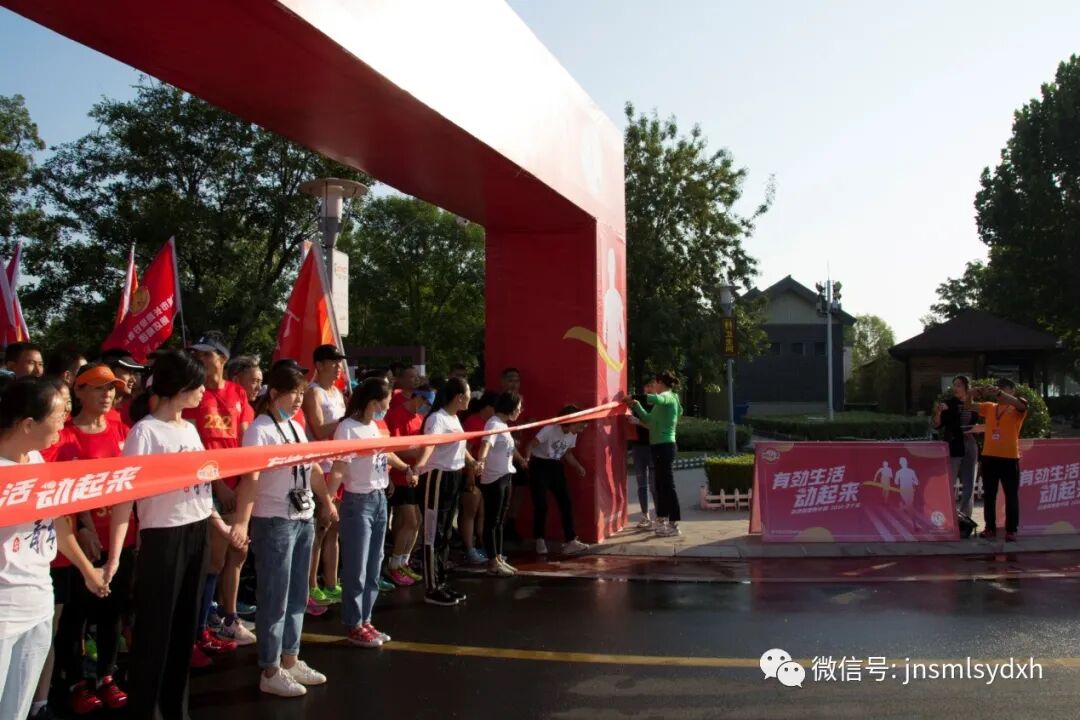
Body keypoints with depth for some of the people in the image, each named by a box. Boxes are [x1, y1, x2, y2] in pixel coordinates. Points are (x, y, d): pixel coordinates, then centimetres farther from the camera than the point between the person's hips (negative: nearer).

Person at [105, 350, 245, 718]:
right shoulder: (146, 431, -14)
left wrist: (219, 523, 22)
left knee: (185, 628, 17)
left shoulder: (190, 429, 9)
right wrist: (115, 555, -24)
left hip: (197, 535, 8)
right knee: (155, 631, 3)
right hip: (163, 537, -7)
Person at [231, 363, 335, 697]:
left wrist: (327, 501, 26)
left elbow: (313, 468, 21)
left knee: (297, 595, 15)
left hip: (304, 520, 8)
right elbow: (250, 478, -24)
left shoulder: (296, 428, 10)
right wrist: (242, 522, -32)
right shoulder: (260, 429, -14)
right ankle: (270, 671, 12)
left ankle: (291, 660, 27)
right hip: (274, 522, -8)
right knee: (275, 598, 1)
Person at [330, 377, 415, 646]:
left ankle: (365, 620, 24)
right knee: (357, 568, 1)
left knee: (374, 566, 14)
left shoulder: (374, 427, 9)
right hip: (359, 502, -9)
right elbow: (338, 470, -22)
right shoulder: (348, 428, -17)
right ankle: (354, 626, 13)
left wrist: (406, 468, 36)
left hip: (380, 499, 9)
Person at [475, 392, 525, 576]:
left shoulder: (504, 425, 13)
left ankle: (499, 558, 23)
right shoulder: (494, 424, -16)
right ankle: (493, 562, 5)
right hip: (493, 479, -10)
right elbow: (486, 444, -35)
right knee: (492, 521, -1)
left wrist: (522, 460, 47)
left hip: (504, 477, 10)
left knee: (500, 520, 15)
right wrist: (481, 461, -54)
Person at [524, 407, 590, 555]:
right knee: (541, 505, -7)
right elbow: (531, 445, -24)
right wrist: (527, 458, -44)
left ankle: (570, 542, 3)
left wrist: (578, 466, -2)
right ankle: (540, 541, 10)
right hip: (539, 466, -6)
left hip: (556, 467, 7)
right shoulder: (550, 429, -23)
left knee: (566, 502, -1)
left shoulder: (573, 435, -1)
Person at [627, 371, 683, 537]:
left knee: (668, 485, -7)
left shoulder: (668, 397, -9)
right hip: (660, 446, 10)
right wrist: (635, 405, 11)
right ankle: (662, 520, 20)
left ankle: (674, 525, -5)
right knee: (661, 485, 13)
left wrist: (633, 398, -25)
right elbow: (649, 419, 21)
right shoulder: (664, 400, 20)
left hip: (665, 447, -10)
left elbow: (655, 399, -33)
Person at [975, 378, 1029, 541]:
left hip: (1010, 457, -4)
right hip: (989, 456, 4)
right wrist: (975, 395, -16)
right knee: (989, 494, 9)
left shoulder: (1017, 409, 1)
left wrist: (999, 393, -35)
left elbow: (1020, 404, -21)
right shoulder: (989, 407, 13)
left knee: (1011, 495, 2)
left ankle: (1011, 530, 8)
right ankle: (990, 528, 17)